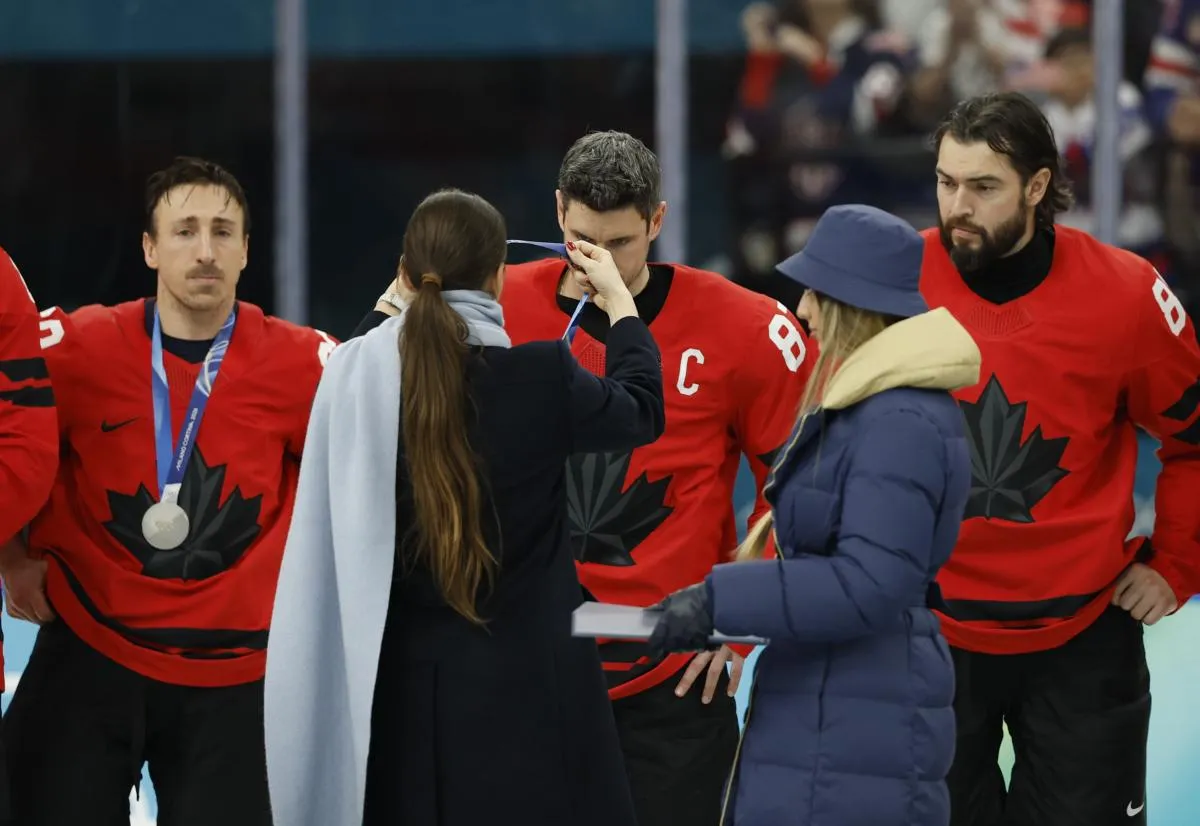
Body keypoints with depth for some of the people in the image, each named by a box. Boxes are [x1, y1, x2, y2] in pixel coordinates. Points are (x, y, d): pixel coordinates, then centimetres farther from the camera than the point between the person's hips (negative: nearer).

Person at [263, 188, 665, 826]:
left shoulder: (356, 373, -8)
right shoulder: (541, 377, -11)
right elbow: (642, 412, 10)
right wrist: (619, 301, 28)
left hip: (397, 680, 2)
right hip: (526, 680, -2)